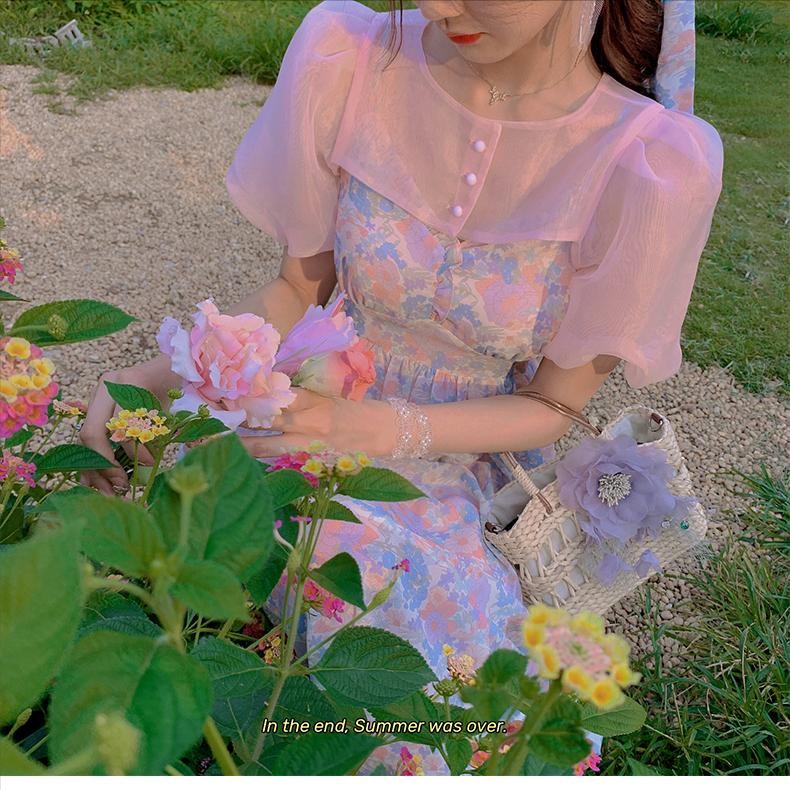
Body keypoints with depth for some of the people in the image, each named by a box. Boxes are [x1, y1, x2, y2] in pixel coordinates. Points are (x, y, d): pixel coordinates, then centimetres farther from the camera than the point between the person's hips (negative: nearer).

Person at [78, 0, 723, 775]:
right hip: (324, 419, 2)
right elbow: (300, 286, 0)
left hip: (470, 471, -1)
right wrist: (155, 379, -15)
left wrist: (386, 427, -25)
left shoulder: (655, 162, -18)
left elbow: (554, 404, -8)